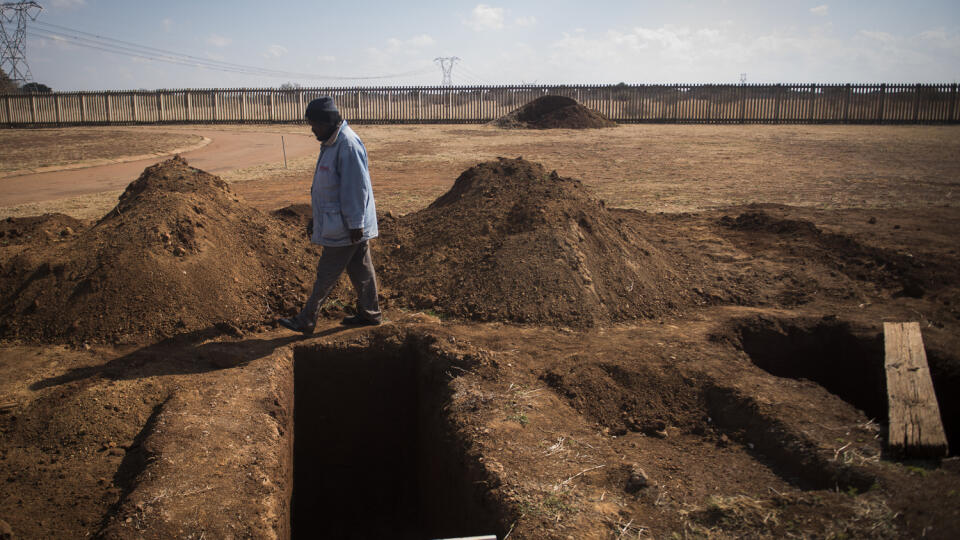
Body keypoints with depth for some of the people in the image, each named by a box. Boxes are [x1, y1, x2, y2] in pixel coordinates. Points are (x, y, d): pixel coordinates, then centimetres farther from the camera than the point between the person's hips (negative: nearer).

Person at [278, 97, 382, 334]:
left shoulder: (349, 145, -21)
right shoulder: (331, 143, 13)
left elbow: (356, 187, -23)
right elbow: (327, 185, 20)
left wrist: (355, 224, -22)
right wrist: (316, 217, 23)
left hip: (345, 227, -10)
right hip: (336, 222, 10)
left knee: (327, 274, -1)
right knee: (360, 269, 16)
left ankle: (306, 320, 8)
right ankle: (369, 313, 26)